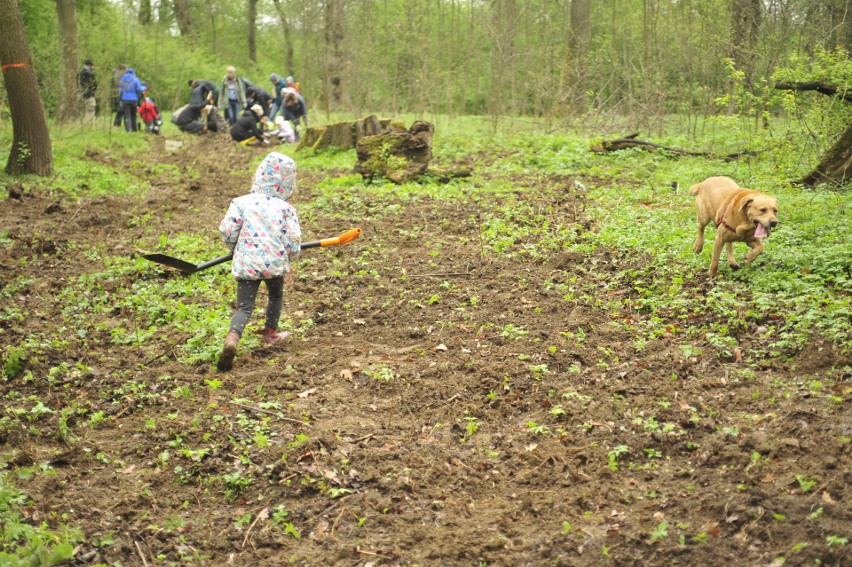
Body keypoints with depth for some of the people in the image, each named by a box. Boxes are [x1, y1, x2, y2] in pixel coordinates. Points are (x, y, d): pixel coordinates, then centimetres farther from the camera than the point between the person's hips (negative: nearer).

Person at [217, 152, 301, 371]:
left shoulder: (241, 202, 0)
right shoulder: (286, 208, 0)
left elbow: (226, 230, -4)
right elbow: (293, 239, -4)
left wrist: (237, 248, 17)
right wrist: (290, 261, 16)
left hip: (246, 263, 0)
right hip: (275, 262, 0)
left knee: (244, 306, 0)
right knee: (276, 295, 29)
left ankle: (232, 338, -26)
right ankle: (270, 332, 42)